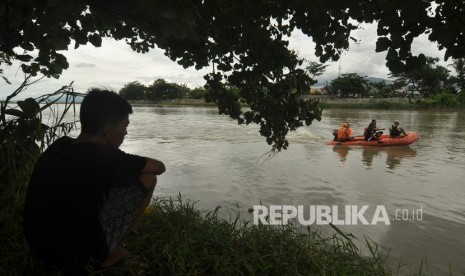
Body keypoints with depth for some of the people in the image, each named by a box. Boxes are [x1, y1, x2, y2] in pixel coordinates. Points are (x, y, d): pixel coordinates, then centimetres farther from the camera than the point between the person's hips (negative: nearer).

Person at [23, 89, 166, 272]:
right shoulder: (104, 157, -24)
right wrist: (136, 165, 8)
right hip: (77, 255, -7)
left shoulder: (58, 146, -2)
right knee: (148, 178, -9)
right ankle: (109, 254, 6)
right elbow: (159, 167, -11)